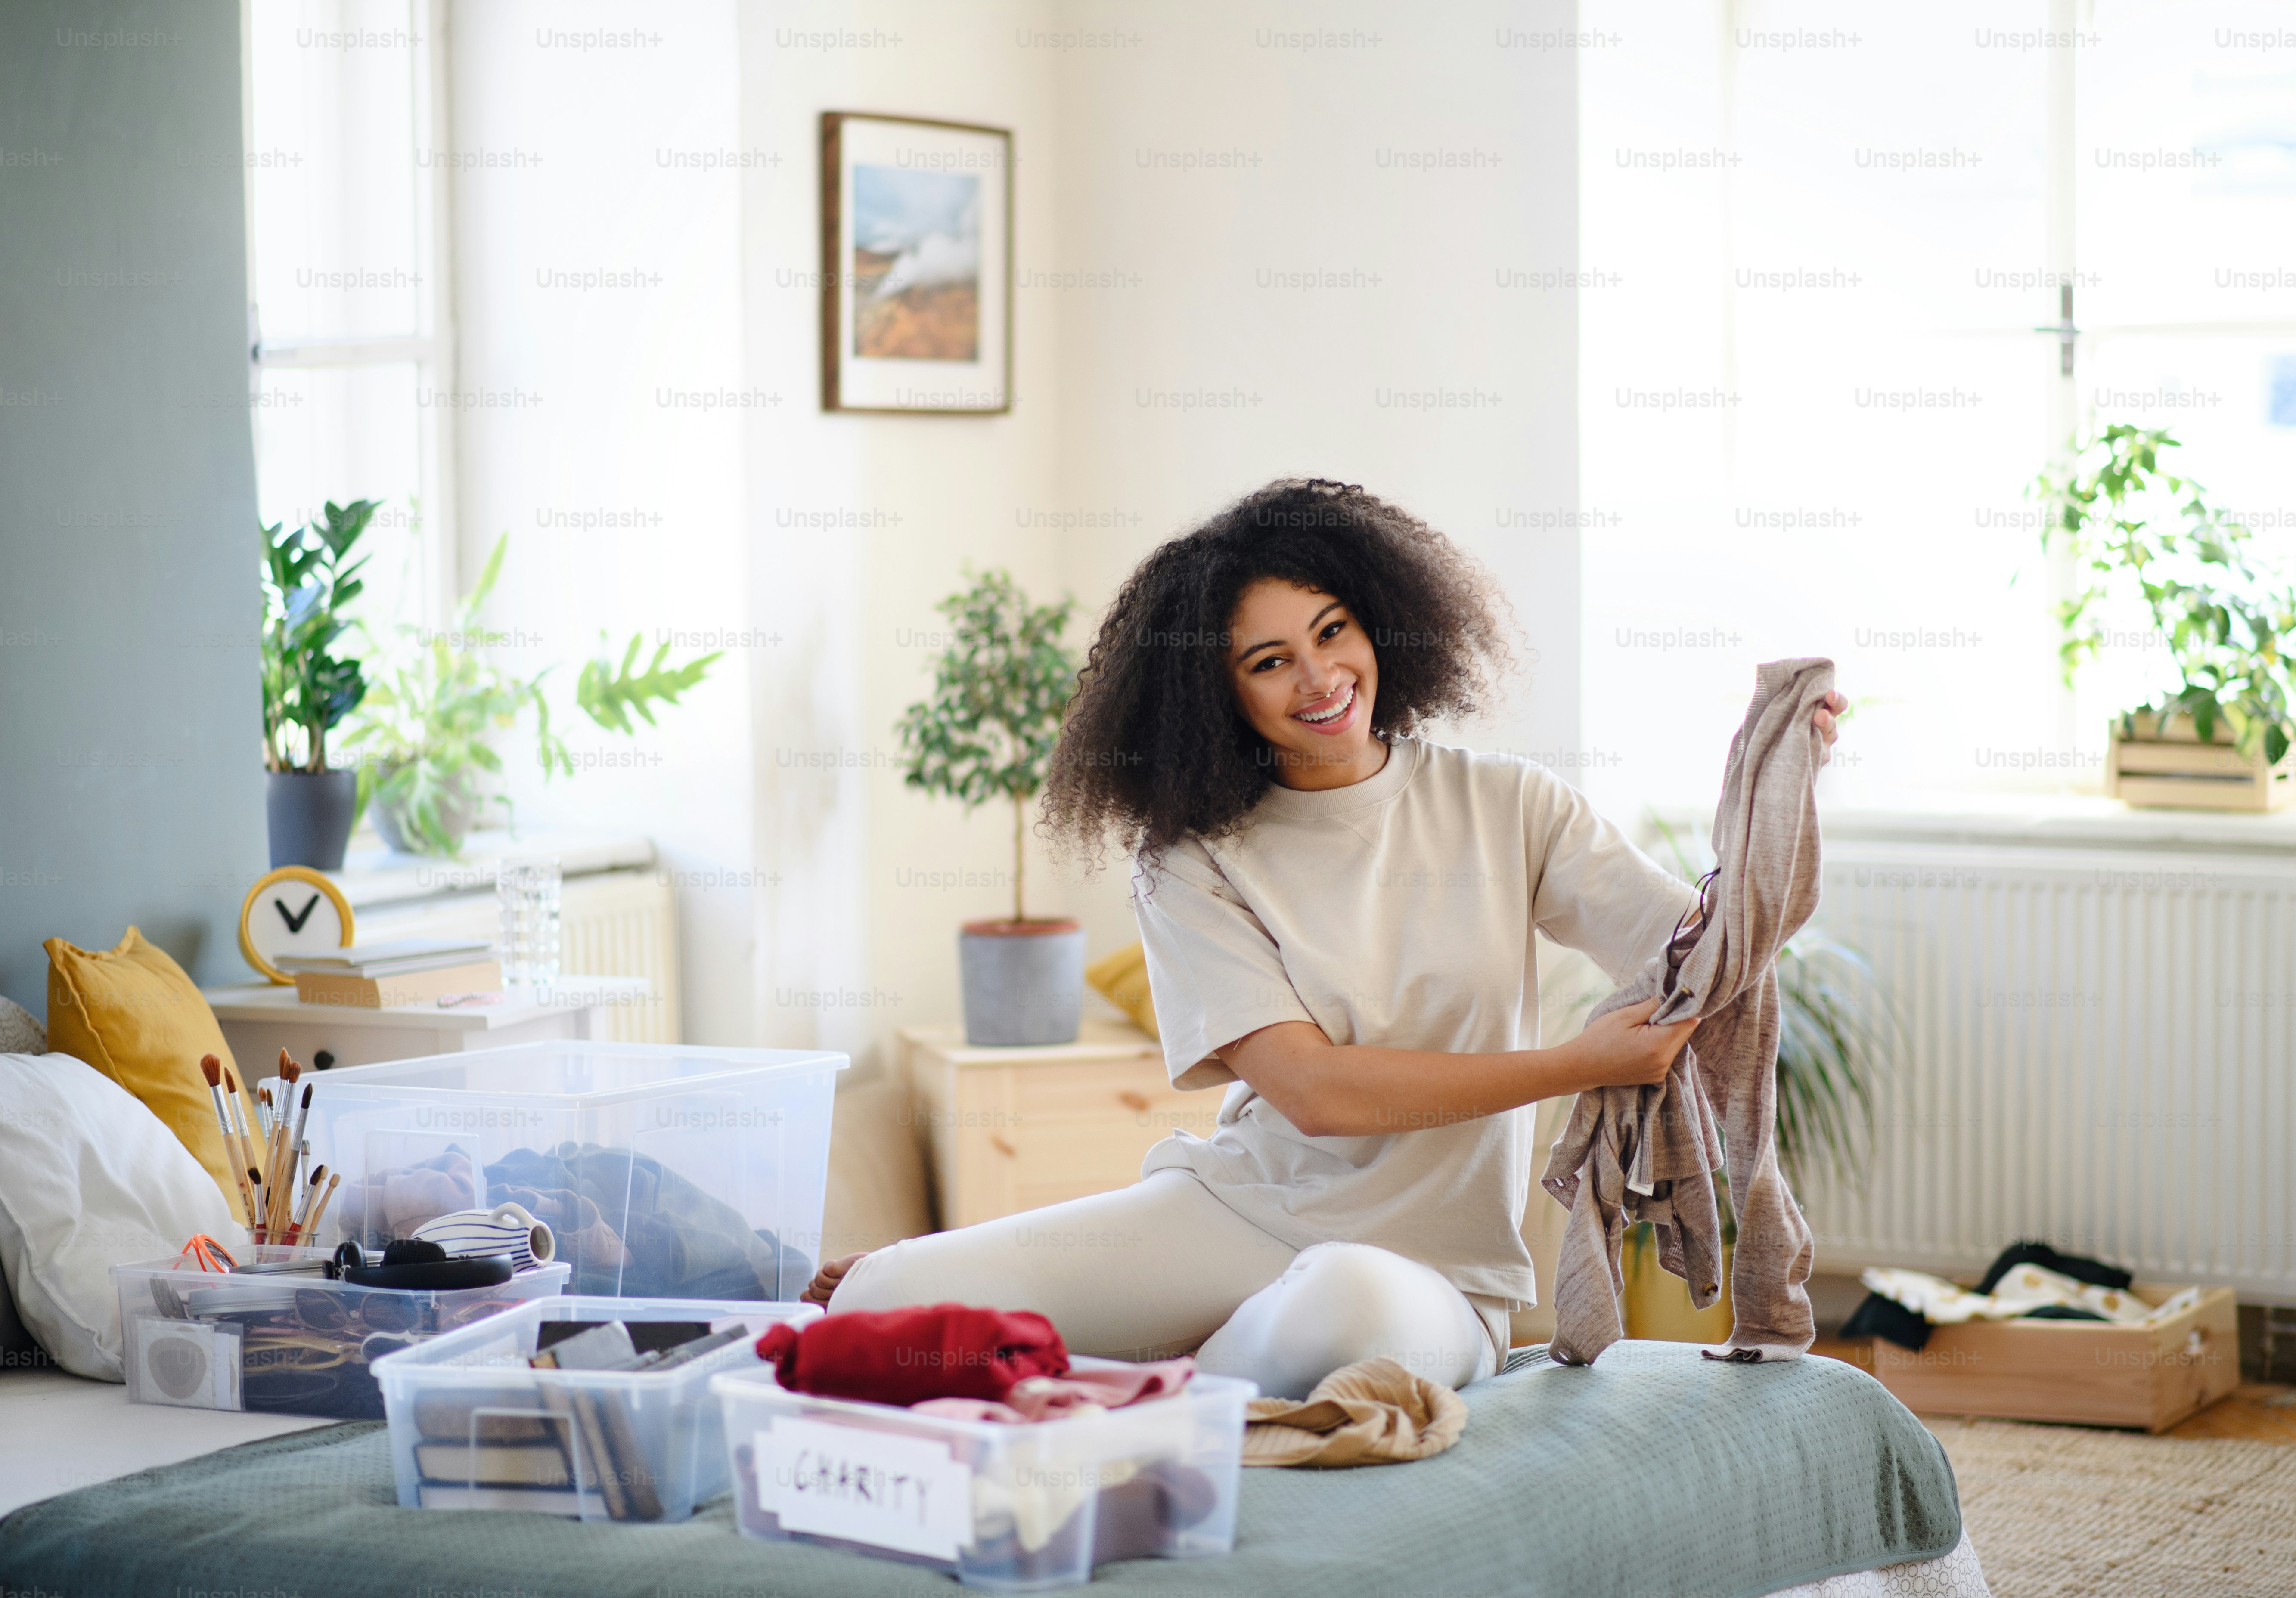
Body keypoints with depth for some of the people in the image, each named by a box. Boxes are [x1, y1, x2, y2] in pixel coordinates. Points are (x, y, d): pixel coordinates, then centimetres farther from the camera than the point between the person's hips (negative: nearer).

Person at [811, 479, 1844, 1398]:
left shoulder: (1503, 808, 4)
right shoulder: (1189, 861, -1)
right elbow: (1313, 1090, -13)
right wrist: (1575, 1068, -19)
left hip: (1430, 1267, 1)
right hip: (1236, 1208, 0)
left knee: (1345, 1306, -40)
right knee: (885, 1302, -23)